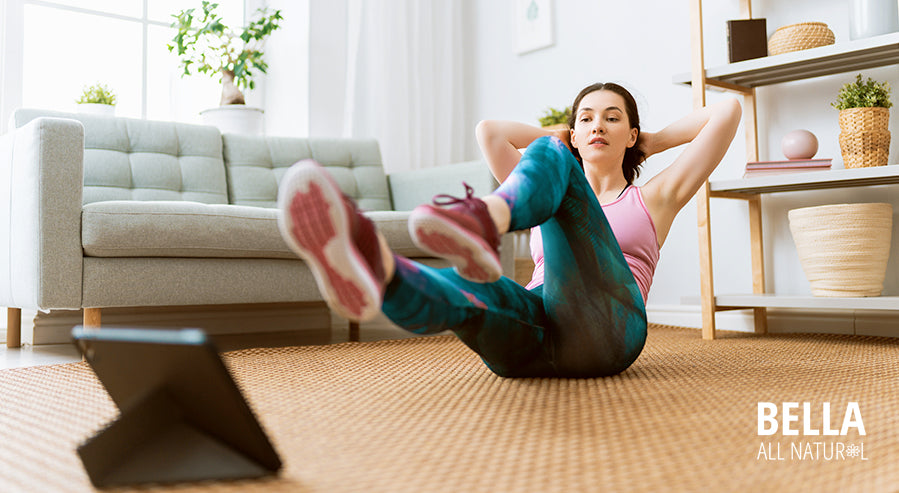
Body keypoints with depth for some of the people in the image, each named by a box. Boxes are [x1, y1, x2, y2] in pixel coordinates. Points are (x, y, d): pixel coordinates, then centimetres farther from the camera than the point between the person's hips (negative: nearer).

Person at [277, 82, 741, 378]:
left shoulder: (652, 199, 28)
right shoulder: (553, 197, 35)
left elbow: (728, 111, 24)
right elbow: (489, 131, 27)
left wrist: (655, 140, 37)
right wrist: (560, 137, 38)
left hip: (604, 329, -3)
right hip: (535, 340, 3)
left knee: (548, 157, -19)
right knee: (462, 286, -34)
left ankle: (483, 224, -52)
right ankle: (374, 266, -69)